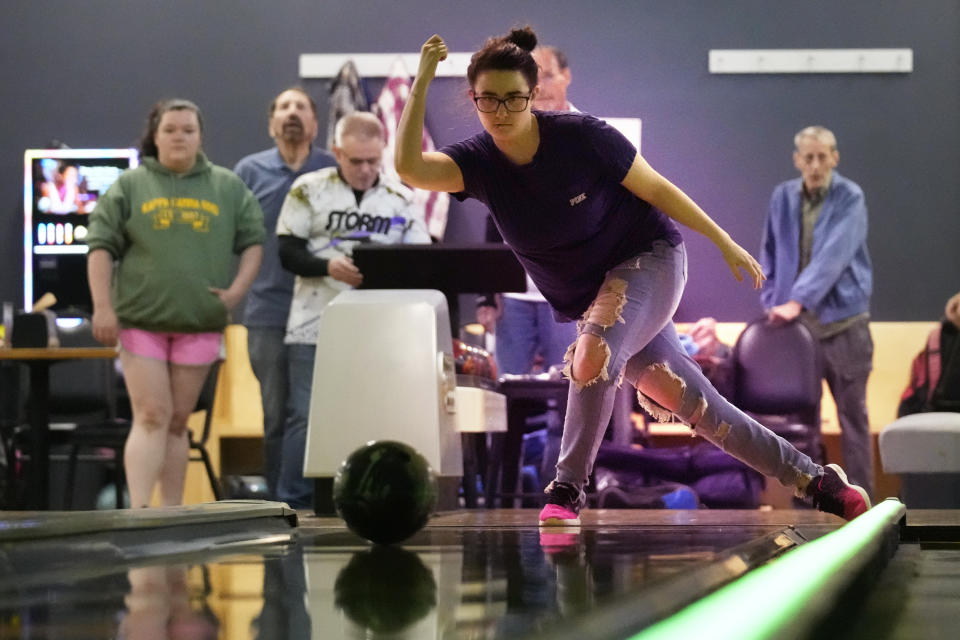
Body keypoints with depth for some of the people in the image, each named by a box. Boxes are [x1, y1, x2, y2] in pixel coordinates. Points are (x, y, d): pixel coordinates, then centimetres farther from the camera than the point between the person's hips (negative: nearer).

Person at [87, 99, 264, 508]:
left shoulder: (229, 189, 9)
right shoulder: (130, 186, 4)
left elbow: (253, 242, 13)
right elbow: (101, 246, 2)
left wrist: (237, 289, -2)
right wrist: (102, 306, -7)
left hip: (199, 324, 2)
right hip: (141, 321, -2)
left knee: (178, 422, 9)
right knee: (151, 417, -11)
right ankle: (139, 511, -16)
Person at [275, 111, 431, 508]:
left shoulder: (401, 199, 10)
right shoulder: (308, 190, 4)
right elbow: (287, 253, -1)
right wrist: (328, 266, -19)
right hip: (316, 324, -2)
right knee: (306, 415, -3)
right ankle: (293, 505, 3)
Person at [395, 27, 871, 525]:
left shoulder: (579, 136, -19)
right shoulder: (479, 162, -10)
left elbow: (657, 189, -8)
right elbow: (410, 169, -29)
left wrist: (725, 242, -4)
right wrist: (422, 81, -35)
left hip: (649, 259, -4)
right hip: (585, 297, 4)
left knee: (593, 355, -32)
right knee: (697, 408, 3)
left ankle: (566, 491, -17)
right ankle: (814, 480, 16)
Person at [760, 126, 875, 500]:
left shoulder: (850, 199, -9)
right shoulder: (783, 197, 5)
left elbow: (833, 257, -19)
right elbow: (770, 254, 13)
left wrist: (797, 301, -27)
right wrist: (773, 301, 2)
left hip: (842, 321, -3)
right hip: (795, 320, 4)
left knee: (852, 413, 3)